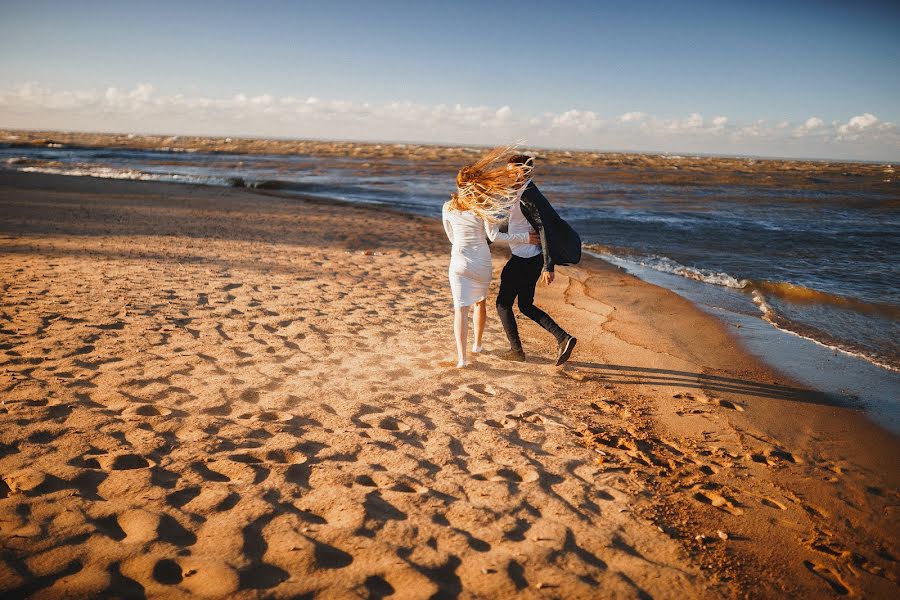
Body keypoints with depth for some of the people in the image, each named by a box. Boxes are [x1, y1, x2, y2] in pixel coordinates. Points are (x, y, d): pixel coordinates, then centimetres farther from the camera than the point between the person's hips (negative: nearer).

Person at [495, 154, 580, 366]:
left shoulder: (528, 196, -19)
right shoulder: (524, 193, 12)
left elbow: (545, 229, -24)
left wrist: (548, 266, -26)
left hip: (523, 260, -10)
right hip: (531, 259, 10)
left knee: (503, 303, 6)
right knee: (526, 306, 16)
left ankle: (516, 350, 14)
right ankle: (562, 338, 6)